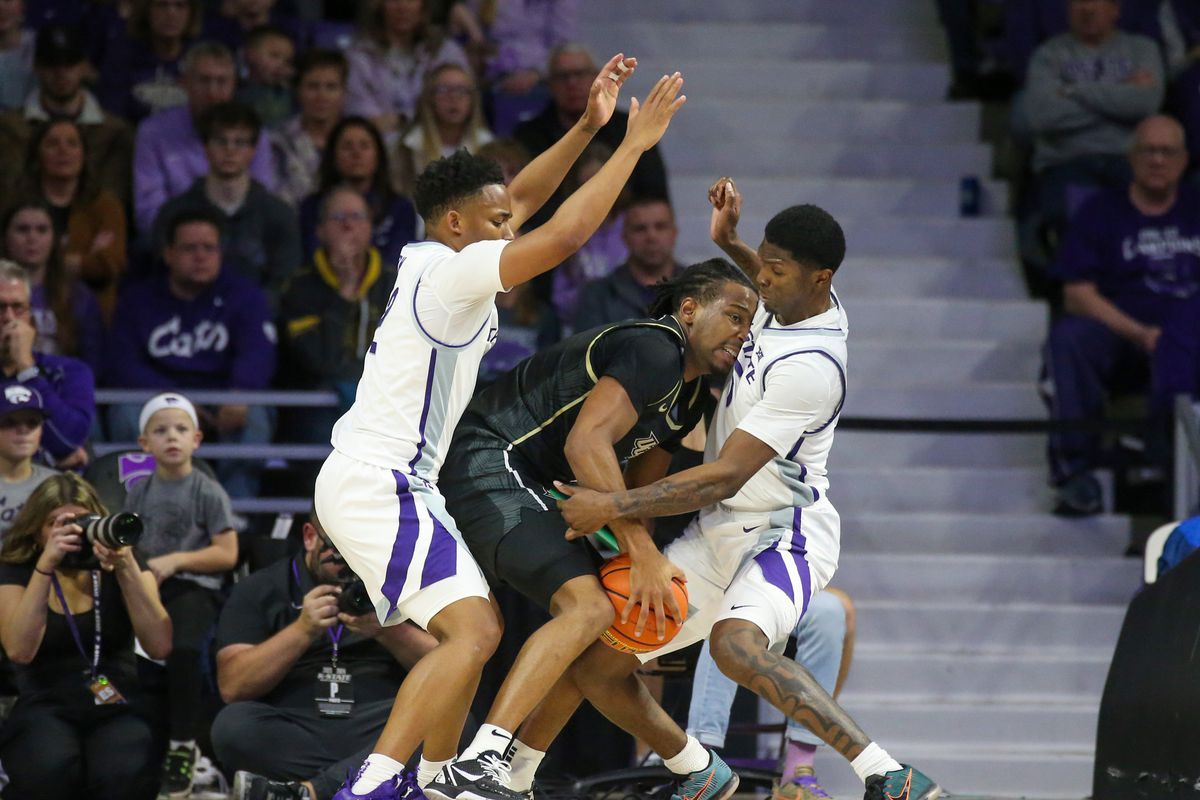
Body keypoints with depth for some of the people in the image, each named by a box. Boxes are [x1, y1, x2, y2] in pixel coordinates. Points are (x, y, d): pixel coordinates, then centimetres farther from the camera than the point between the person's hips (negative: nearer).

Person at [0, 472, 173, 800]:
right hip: (46, 706, -1)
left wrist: (126, 569, -17)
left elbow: (160, 646, -8)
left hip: (116, 706, 1)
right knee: (51, 770, -36)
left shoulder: (122, 564, 7)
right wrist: (46, 565, -20)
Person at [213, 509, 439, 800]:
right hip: (288, 735, 0)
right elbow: (232, 687, -2)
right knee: (233, 725, -33)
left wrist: (389, 631, -12)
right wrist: (302, 630, -13)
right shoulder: (258, 590, 11)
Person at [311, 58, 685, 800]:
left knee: (470, 629, 18)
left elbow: (521, 198, 24)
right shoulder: (452, 273, -14)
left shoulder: (433, 257, 13)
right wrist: (632, 146, -15)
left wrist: (587, 128, 14)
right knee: (473, 630, -21)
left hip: (370, 480, 11)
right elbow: (563, 236, -22)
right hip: (379, 483, -11)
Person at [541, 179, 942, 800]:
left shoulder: (809, 367, -25)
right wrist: (729, 243, 16)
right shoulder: (797, 301, 1)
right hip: (719, 536, 9)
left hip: (784, 534, -9)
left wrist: (614, 507, -27)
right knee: (594, 665, 6)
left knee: (735, 642, -41)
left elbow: (725, 477, -26)